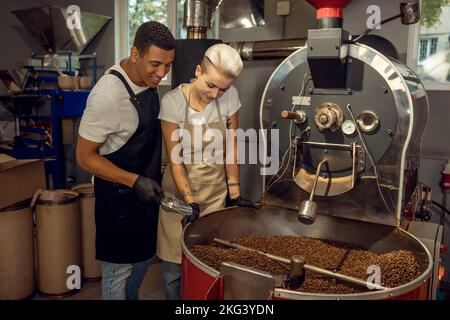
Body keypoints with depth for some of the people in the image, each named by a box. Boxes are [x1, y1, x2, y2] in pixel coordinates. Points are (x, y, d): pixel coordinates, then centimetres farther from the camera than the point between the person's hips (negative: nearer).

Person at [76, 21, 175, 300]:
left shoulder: (149, 81, -3)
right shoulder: (108, 96, -28)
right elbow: (85, 157, -20)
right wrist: (135, 181, -27)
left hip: (147, 191, 8)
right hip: (120, 197, -8)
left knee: (144, 257, 24)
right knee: (120, 268, 10)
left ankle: (132, 296, 48)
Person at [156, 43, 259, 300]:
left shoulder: (230, 97, -9)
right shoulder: (172, 101, -15)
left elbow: (231, 148, -3)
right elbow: (176, 160, -14)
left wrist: (235, 193, -2)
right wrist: (190, 202, -19)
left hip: (215, 190, 2)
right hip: (180, 190, -1)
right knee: (175, 264, 6)